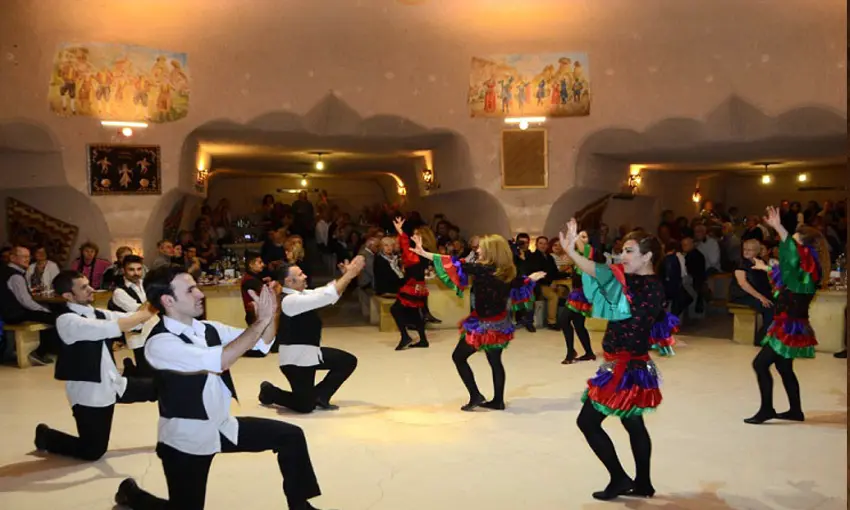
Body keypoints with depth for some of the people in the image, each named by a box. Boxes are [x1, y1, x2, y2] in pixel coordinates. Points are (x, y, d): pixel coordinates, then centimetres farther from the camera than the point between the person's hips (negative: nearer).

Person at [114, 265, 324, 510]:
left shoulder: (209, 329, -1)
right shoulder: (160, 343, -24)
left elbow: (262, 343, 2)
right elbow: (220, 360, -36)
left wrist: (270, 315, -19)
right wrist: (261, 320, -31)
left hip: (223, 427, 7)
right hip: (186, 439, -6)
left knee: (291, 436, 0)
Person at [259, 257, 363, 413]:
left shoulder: (300, 294, 5)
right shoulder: (289, 300, -26)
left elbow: (326, 292, 4)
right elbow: (327, 296, -31)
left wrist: (347, 275, -12)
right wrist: (349, 274, -27)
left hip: (311, 352, 10)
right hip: (296, 358, -10)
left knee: (348, 361, 9)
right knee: (305, 406, -3)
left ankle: (320, 396, 17)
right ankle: (269, 391, 23)